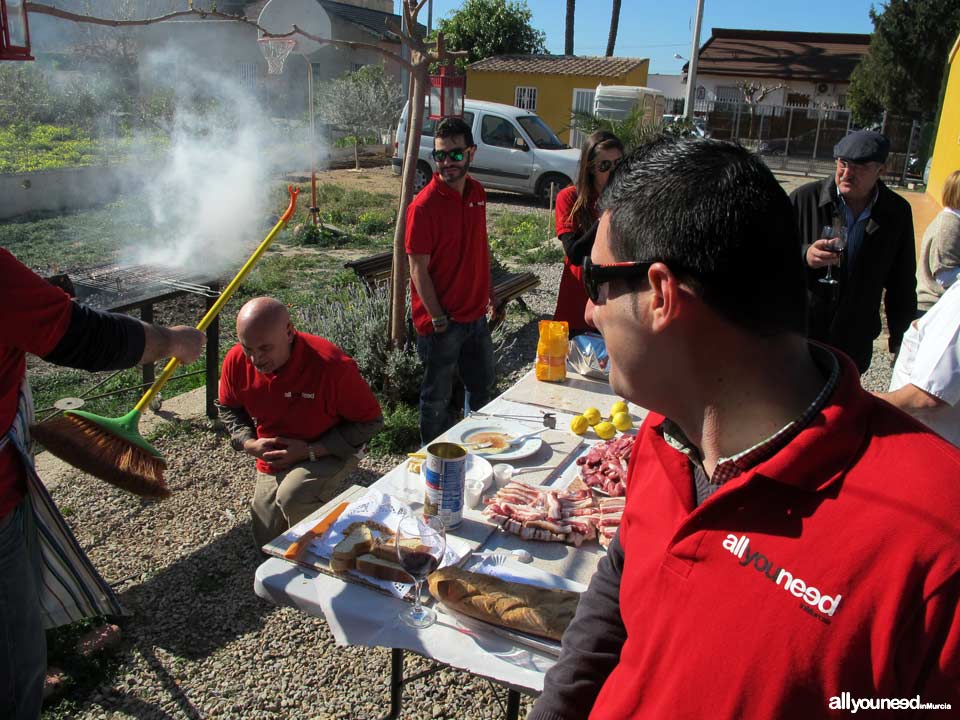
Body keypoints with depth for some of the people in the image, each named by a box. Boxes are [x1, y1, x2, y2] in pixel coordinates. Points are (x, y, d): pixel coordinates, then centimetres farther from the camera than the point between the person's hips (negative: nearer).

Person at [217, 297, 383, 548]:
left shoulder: (332, 365, -33)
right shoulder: (236, 360, -18)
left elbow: (371, 421, -21)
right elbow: (228, 408, 5)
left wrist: (311, 451, -26)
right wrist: (249, 443, -15)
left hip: (331, 454, -5)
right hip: (273, 460, 5)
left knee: (292, 498, -35)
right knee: (268, 544, 12)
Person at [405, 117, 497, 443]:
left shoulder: (477, 193, 4)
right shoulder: (424, 206, -18)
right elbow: (419, 270, -17)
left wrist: (489, 292, 16)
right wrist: (439, 319, -17)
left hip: (476, 314, 7)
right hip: (441, 321, -7)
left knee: (482, 385, 22)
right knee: (438, 396, 8)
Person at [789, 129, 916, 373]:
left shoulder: (898, 212, 1)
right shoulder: (804, 198, -8)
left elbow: (902, 284, 9)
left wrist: (900, 342, 12)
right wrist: (804, 257, -25)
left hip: (856, 344, 2)